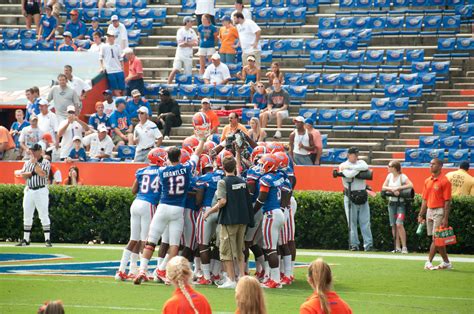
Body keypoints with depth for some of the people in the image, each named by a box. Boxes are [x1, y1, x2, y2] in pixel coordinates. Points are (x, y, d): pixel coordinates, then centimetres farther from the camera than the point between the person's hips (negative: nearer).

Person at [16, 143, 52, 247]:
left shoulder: (45, 162, -2)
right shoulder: (28, 162, 12)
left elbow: (43, 174, -19)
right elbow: (23, 175, 1)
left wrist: (35, 163, -14)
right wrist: (33, 172, -12)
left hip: (41, 191, -5)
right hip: (29, 191, 5)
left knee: (44, 215, -7)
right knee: (27, 216, 7)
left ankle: (47, 239, -6)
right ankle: (25, 240, 13)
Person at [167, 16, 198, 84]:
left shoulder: (192, 31, 8)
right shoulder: (180, 31, -6)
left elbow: (195, 43, 1)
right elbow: (180, 44, -13)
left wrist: (186, 43, -13)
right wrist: (190, 43, -7)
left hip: (188, 55, 4)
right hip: (180, 55, -4)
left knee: (188, 73, 3)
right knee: (175, 70, -16)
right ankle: (168, 84, -12)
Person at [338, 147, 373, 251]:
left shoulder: (360, 162, 13)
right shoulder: (343, 166, 2)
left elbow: (365, 167, -11)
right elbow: (349, 175, -19)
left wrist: (350, 167, -11)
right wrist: (359, 169, -6)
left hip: (362, 196, 3)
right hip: (350, 196, -3)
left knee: (365, 222, 0)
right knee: (352, 222, -1)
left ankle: (368, 244, -2)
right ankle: (354, 245, 2)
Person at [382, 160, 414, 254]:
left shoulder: (402, 177, -9)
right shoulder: (389, 176, 9)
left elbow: (411, 185, -22)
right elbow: (383, 187, 4)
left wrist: (398, 188, -22)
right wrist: (392, 189, -14)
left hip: (400, 203, -6)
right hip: (391, 203, 6)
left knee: (399, 224, -18)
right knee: (393, 225, 5)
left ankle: (404, 247, -13)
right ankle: (397, 248, 10)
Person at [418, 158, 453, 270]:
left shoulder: (444, 181, -9)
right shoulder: (427, 181, 13)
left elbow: (447, 201, -12)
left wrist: (445, 218, -17)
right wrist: (421, 215, 12)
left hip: (439, 212, -7)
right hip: (429, 211, 7)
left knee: (436, 238, -9)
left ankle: (429, 262, -4)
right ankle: (446, 262, 14)